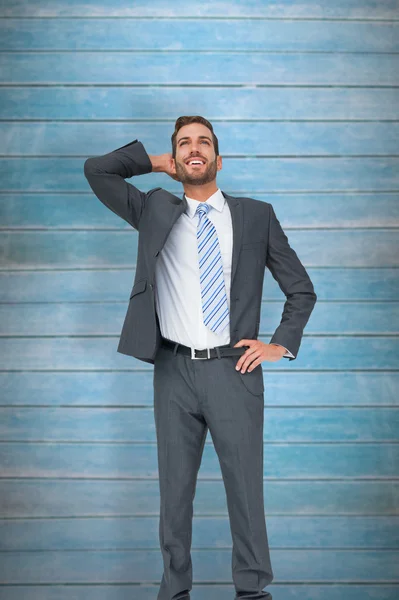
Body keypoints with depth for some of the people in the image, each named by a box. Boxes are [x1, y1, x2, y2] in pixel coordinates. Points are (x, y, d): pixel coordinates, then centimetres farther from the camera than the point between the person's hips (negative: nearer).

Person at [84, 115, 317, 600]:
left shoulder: (256, 216, 9)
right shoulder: (155, 211, 12)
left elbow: (302, 290, 14)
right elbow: (97, 170, 3)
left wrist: (281, 344, 3)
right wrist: (156, 161, 9)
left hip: (234, 369, -1)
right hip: (174, 370, 1)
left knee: (245, 487, 2)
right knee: (174, 488, 7)